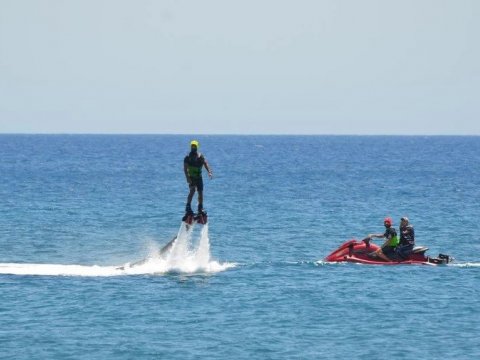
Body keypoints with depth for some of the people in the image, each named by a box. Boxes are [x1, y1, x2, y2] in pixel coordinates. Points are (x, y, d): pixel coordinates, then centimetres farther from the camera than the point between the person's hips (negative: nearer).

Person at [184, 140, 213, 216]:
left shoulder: (201, 157, 2)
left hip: (199, 177, 3)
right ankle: (188, 207, -17)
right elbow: (185, 168, -10)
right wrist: (187, 177, -23)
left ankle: (200, 208, 19)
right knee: (192, 190, -24)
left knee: (200, 193, 3)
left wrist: (209, 172, -27)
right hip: (191, 178, -3)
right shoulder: (187, 158, -4)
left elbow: (206, 164, -9)